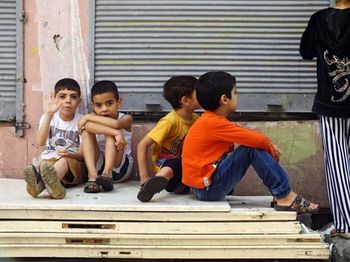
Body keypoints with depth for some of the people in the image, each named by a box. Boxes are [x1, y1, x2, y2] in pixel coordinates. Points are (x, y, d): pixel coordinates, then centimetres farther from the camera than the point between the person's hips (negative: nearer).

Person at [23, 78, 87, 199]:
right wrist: (49, 114, -20)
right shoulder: (48, 117, 7)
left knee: (64, 162, -35)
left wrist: (70, 155, -26)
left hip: (75, 164, -2)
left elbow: (83, 154, -2)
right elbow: (40, 143, -12)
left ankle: (42, 182, -68)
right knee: (43, 164, -32)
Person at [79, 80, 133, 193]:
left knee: (110, 133, -22)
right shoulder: (94, 118, 1)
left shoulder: (126, 119, -4)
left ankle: (107, 174, -39)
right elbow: (88, 125, -25)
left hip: (119, 167, -2)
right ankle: (93, 176, -32)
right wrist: (116, 133, -37)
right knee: (86, 130, -17)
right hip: (98, 166, 2)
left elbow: (116, 124, -30)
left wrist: (88, 117, -21)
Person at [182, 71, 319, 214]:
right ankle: (285, 196, -11)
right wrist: (272, 150, -1)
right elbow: (258, 140, -20)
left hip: (203, 185, 10)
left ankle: (282, 194, 9)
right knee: (254, 149, -18)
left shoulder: (210, 120, 10)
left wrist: (269, 146, 1)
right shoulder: (214, 123, -19)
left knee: (253, 143, 11)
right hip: (207, 189, -10)